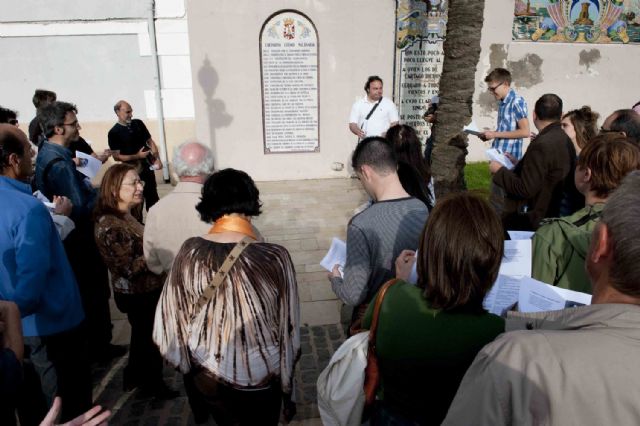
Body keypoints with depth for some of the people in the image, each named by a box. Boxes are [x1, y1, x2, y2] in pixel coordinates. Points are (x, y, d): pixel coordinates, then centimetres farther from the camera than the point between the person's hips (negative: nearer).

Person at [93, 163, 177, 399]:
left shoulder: (128, 217, 2)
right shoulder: (110, 226, -27)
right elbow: (130, 268, -28)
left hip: (146, 290, 9)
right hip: (138, 295, -9)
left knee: (143, 337, 25)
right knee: (151, 339, 12)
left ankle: (134, 377, 45)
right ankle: (152, 383, 35)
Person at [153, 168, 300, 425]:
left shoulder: (189, 251, -18)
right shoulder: (275, 257, -25)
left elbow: (173, 317, -7)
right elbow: (287, 327, -13)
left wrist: (188, 364, 12)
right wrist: (287, 387, 4)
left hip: (207, 375, 3)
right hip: (260, 379, -2)